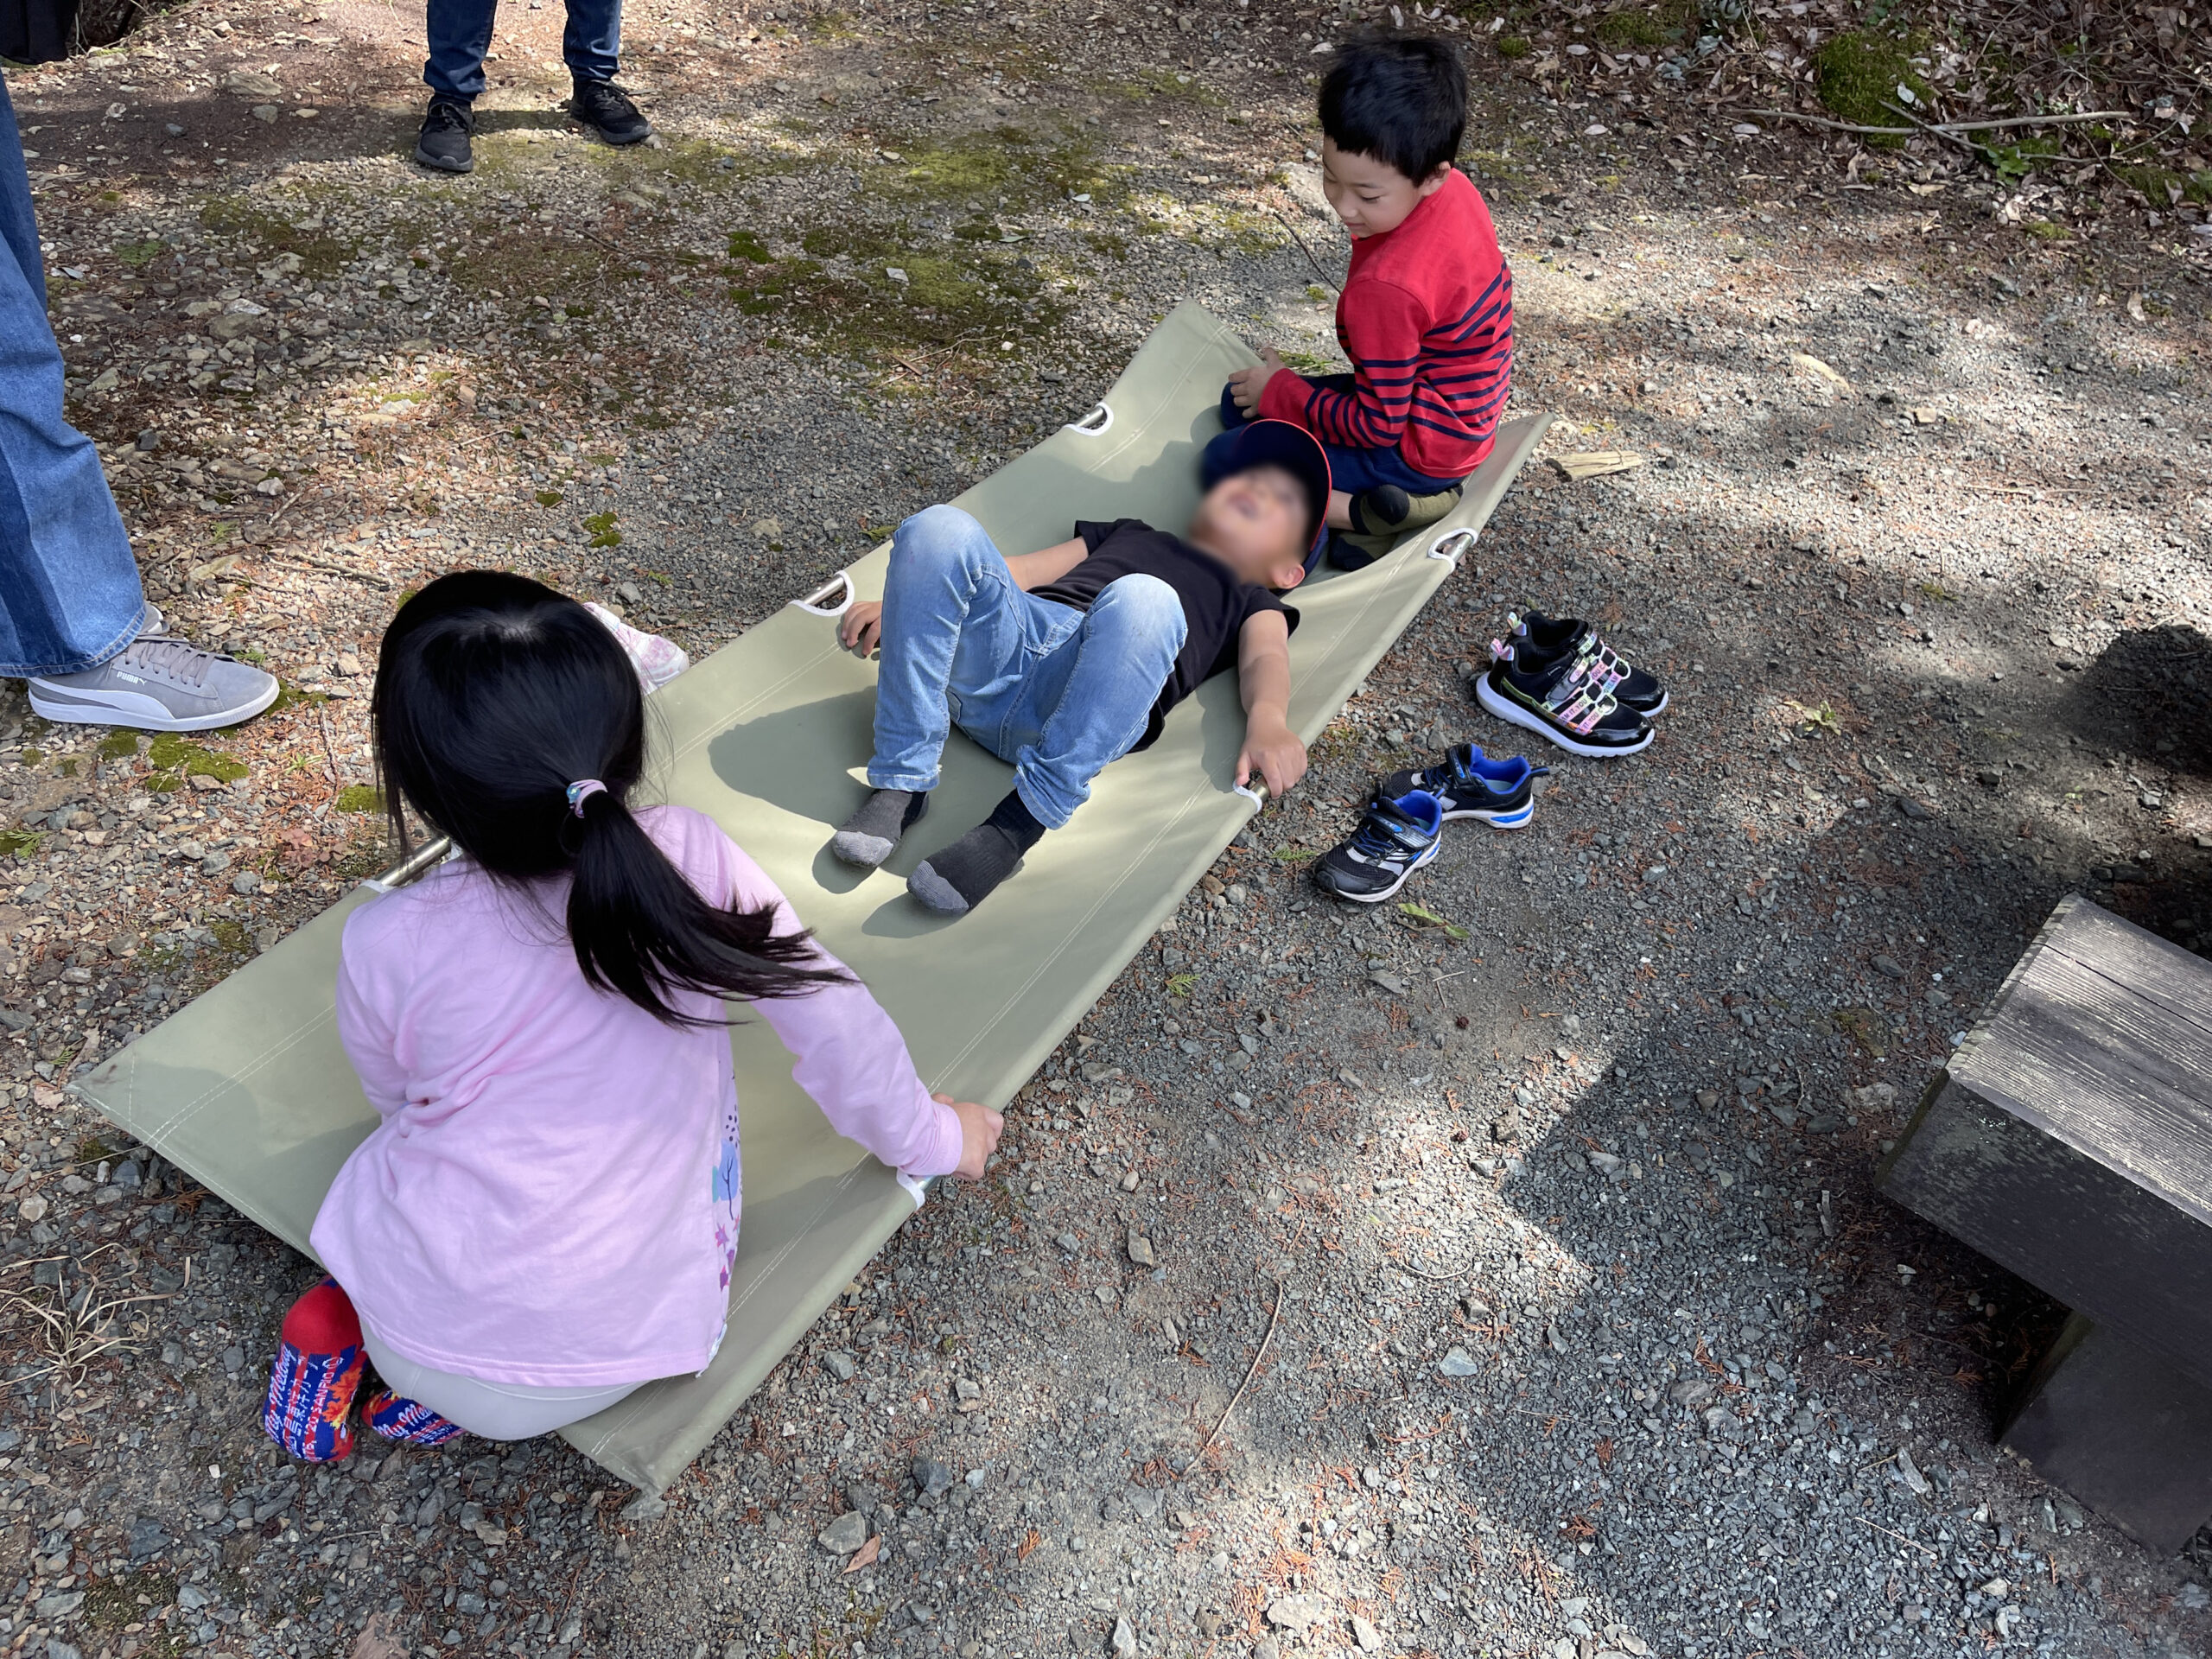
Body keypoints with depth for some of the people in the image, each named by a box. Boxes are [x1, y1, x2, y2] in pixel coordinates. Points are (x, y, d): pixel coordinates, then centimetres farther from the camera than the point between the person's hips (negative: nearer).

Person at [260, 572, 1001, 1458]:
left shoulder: (385, 946, -15)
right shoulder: (690, 859, -17)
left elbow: (395, 1103, 6)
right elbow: (834, 1025, -8)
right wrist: (928, 1138, 11)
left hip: (419, 1334, 2)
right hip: (619, 1357, -1)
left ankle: (347, 1313, 11)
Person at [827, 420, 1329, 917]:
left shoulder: (1252, 603, 31)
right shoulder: (1128, 535, 41)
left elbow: (1266, 658, 9)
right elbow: (1021, 571, 33)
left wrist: (1268, 720, -15)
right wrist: (903, 605, 20)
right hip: (999, 649, 4)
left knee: (1143, 600, -35)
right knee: (939, 528, -23)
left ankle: (1020, 822, -31)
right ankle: (900, 784, -23)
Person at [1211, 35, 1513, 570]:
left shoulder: (1386, 287, -34)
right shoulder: (1456, 192, -8)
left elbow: (1377, 425, -23)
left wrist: (1279, 390, -10)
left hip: (1420, 449, -9)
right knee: (1239, 402, 17)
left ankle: (1360, 517, -15)